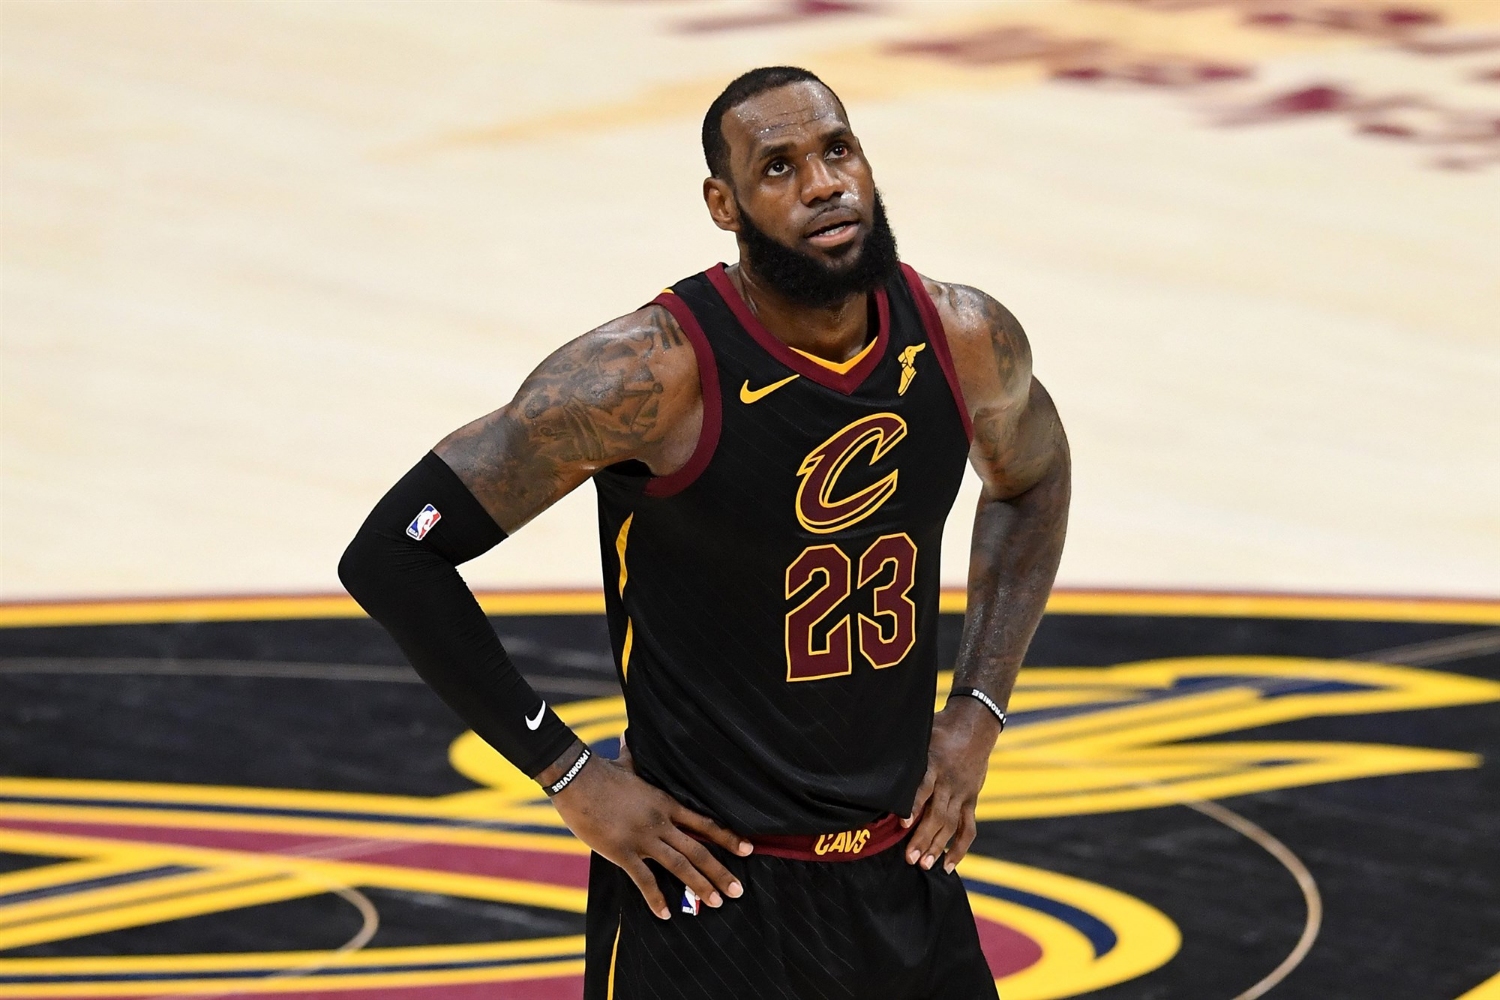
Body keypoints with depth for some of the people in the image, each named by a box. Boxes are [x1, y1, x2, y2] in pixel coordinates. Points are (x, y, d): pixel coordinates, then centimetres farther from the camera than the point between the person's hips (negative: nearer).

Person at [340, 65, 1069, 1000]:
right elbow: (391, 555, -18)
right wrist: (570, 774, -15)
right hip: (711, 887, -5)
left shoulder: (964, 341, -4)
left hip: (907, 882, 5)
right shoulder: (655, 373, -20)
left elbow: (1033, 482, 20)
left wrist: (978, 714, 9)